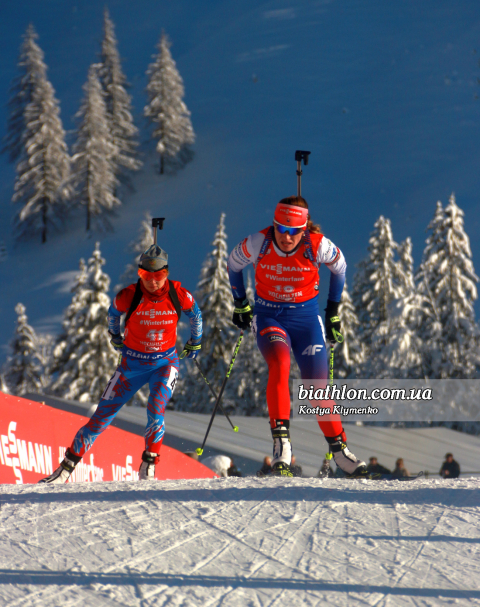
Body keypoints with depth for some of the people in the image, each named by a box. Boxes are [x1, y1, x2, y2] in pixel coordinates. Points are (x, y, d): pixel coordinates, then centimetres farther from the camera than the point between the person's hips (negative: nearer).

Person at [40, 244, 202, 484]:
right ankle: (67, 467, 9)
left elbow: (195, 314, 7)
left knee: (156, 409, -27)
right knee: (103, 415, 0)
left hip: (165, 362, 0)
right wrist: (115, 336, 21)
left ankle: (148, 466, -12)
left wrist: (195, 342, 19)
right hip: (132, 363, 0)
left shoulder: (179, 295, -16)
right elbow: (113, 313, 6)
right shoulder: (129, 296, -18)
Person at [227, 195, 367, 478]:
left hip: (306, 316, 1)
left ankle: (339, 448, 19)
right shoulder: (258, 243, -17)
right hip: (269, 316, -1)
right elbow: (234, 264, 4)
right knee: (280, 362, -31)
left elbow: (339, 266, 5)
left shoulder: (318, 245, -17)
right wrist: (240, 304, 11)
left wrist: (333, 311, 10)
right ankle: (282, 444, -35)